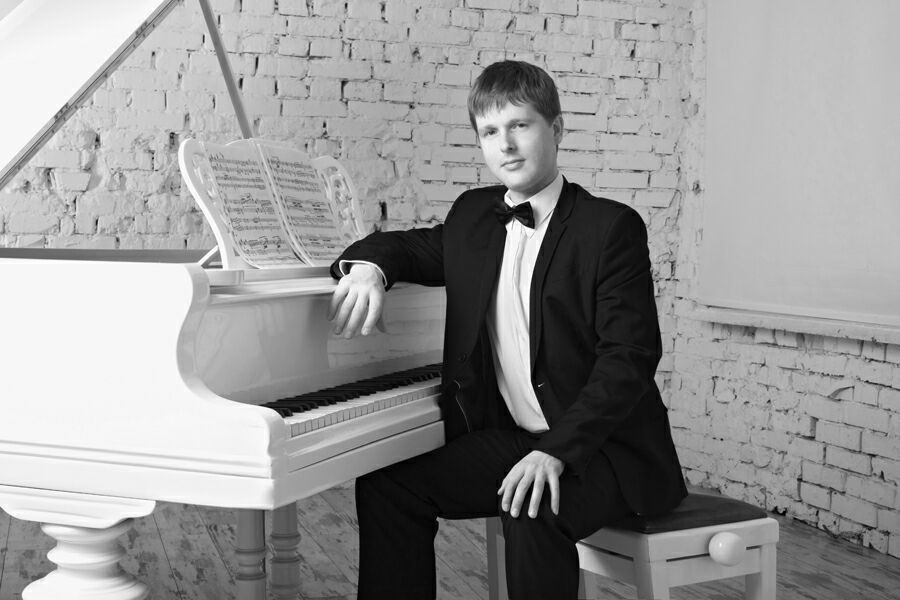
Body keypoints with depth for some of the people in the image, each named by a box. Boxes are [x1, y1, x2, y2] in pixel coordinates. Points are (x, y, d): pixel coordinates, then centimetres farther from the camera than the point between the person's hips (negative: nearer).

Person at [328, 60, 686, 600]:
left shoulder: (612, 227, -10)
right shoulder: (473, 217, 9)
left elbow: (629, 358, -17)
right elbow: (407, 246, 23)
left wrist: (556, 452, -28)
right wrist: (368, 267, -4)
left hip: (602, 448, -6)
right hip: (508, 438, 6)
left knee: (533, 510, -34)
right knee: (387, 484, -9)